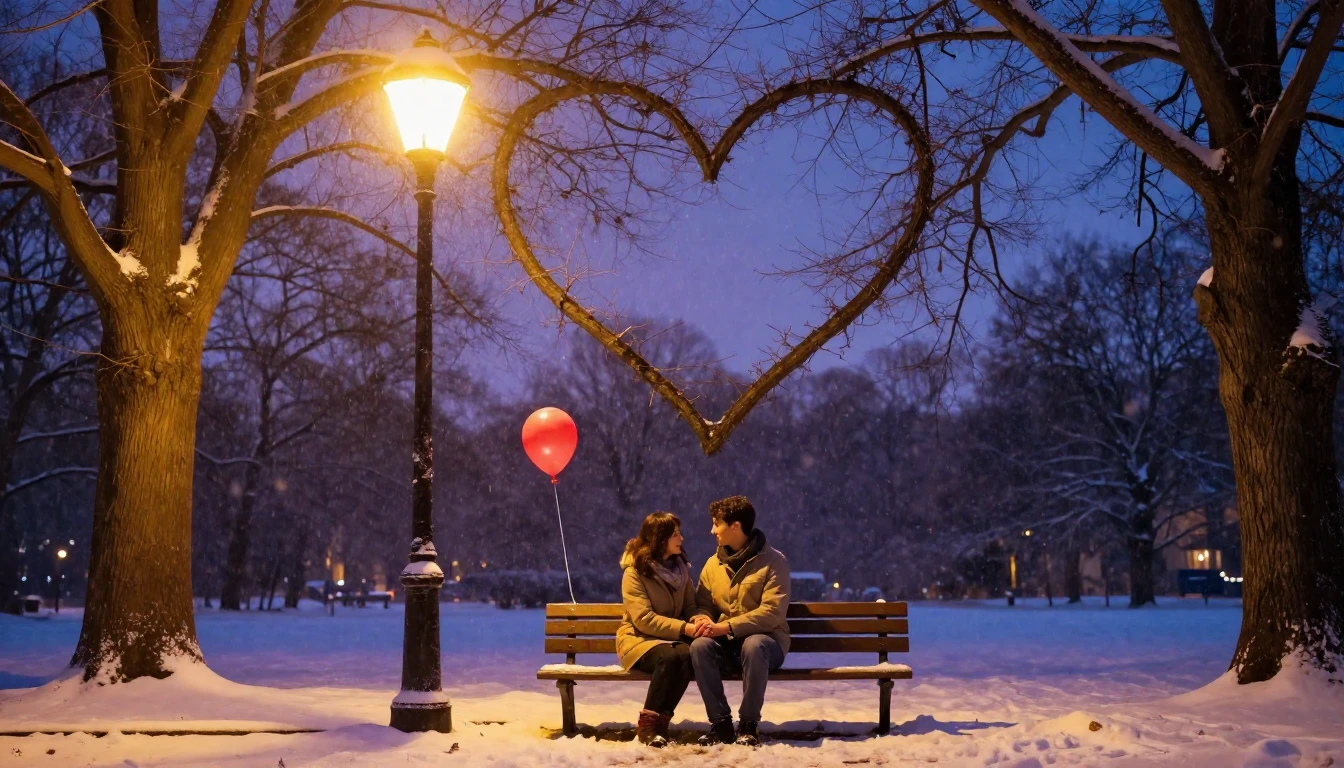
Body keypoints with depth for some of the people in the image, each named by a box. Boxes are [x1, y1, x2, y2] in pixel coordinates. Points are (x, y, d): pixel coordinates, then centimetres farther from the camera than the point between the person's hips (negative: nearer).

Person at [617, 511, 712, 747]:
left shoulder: (680, 568, 11)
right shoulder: (635, 572, -8)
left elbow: (690, 608, 10)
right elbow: (644, 619, -17)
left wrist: (699, 620, -16)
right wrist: (686, 628, -26)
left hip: (673, 638, 4)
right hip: (639, 639, -4)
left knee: (688, 654, -33)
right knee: (669, 657, -38)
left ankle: (659, 722, -30)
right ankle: (648, 726, -29)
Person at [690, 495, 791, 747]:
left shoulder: (773, 561, -7)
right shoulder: (713, 564, 10)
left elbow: (773, 612, -16)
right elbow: (703, 605, 11)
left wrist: (727, 627, -24)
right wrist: (704, 622, -15)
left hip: (765, 640, -4)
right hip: (725, 644, 4)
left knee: (753, 645, -39)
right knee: (700, 645, -29)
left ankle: (749, 724, -25)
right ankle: (721, 723, -23)